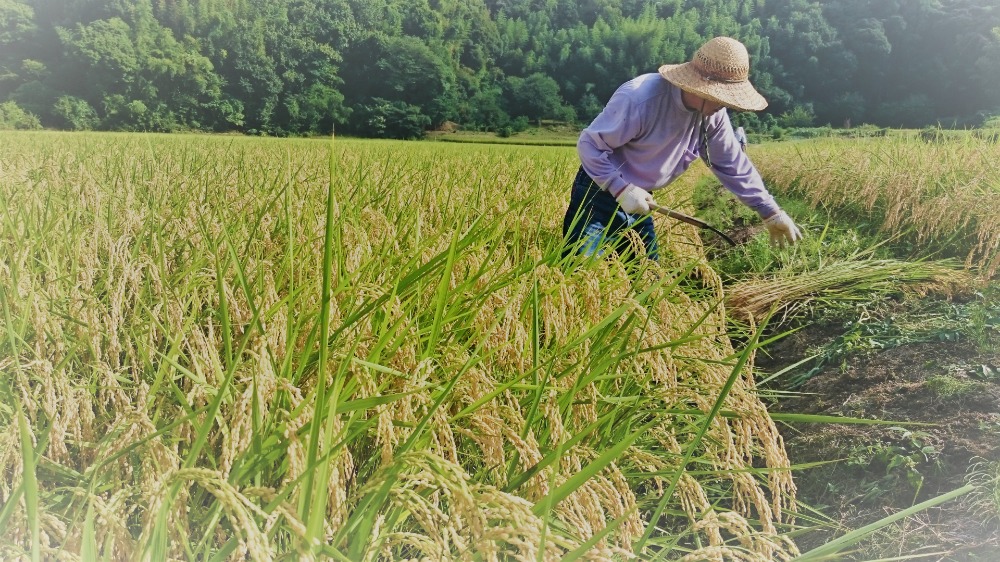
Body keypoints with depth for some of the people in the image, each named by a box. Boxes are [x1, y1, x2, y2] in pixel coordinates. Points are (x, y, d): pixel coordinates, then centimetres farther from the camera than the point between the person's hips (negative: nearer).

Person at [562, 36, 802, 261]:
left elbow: (732, 164, 5)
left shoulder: (713, 114, -6)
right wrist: (622, 189, -29)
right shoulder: (640, 98, -28)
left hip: (638, 201, 7)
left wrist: (770, 212, 3)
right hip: (600, 194, -7)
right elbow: (589, 144, -21)